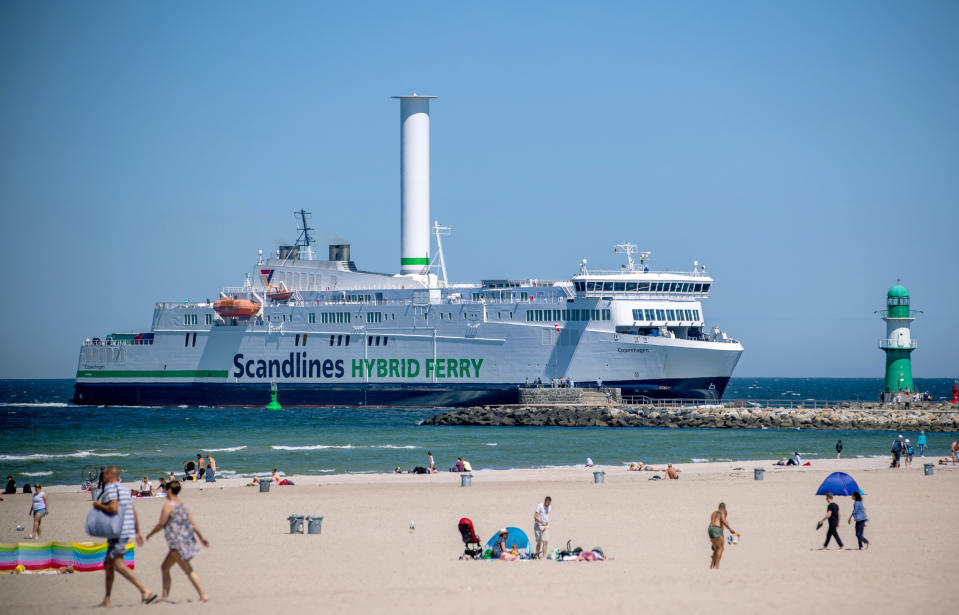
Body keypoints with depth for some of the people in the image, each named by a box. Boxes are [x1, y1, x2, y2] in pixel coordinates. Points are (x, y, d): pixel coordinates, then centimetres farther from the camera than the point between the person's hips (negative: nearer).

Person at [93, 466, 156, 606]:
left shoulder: (110, 489, -11)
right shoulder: (124, 489, 17)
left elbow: (113, 508, -25)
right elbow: (133, 512, 17)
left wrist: (99, 505, -9)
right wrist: (137, 532, 20)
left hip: (117, 532, -10)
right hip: (127, 530, 10)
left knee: (118, 565, -15)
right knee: (108, 564, 17)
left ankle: (145, 591, -26)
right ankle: (106, 600, 20)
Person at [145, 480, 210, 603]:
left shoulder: (168, 505, -9)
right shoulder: (182, 505, 15)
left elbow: (161, 524, -10)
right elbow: (193, 523, 12)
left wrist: (150, 534, 5)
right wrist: (201, 537, 14)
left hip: (177, 541, -9)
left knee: (188, 570, -11)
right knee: (164, 567, 15)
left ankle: (203, 595, -16)